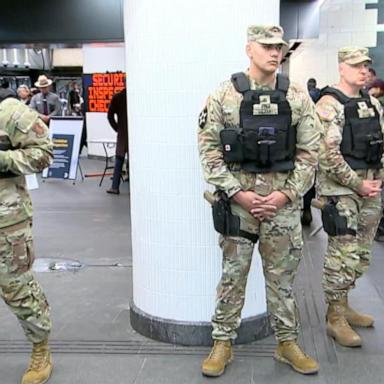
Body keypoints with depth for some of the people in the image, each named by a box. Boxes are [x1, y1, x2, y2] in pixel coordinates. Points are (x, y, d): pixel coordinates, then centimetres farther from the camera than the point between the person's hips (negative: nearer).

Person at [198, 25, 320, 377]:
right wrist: (237, 192, -12)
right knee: (233, 275, 9)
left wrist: (286, 194, -9)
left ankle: (287, 343, 28)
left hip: (283, 201, 2)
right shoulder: (223, 96, -3)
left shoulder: (298, 98, 3)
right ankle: (222, 343, 23)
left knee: (282, 276, 13)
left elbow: (309, 152, 2)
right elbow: (209, 150, -4)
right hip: (237, 200, -1)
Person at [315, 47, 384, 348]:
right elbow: (328, 154, -18)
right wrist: (358, 184, -16)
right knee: (343, 254, -4)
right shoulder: (329, 105, -11)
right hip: (340, 189, -7)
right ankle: (336, 319, 9)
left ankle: (342, 306, 29)